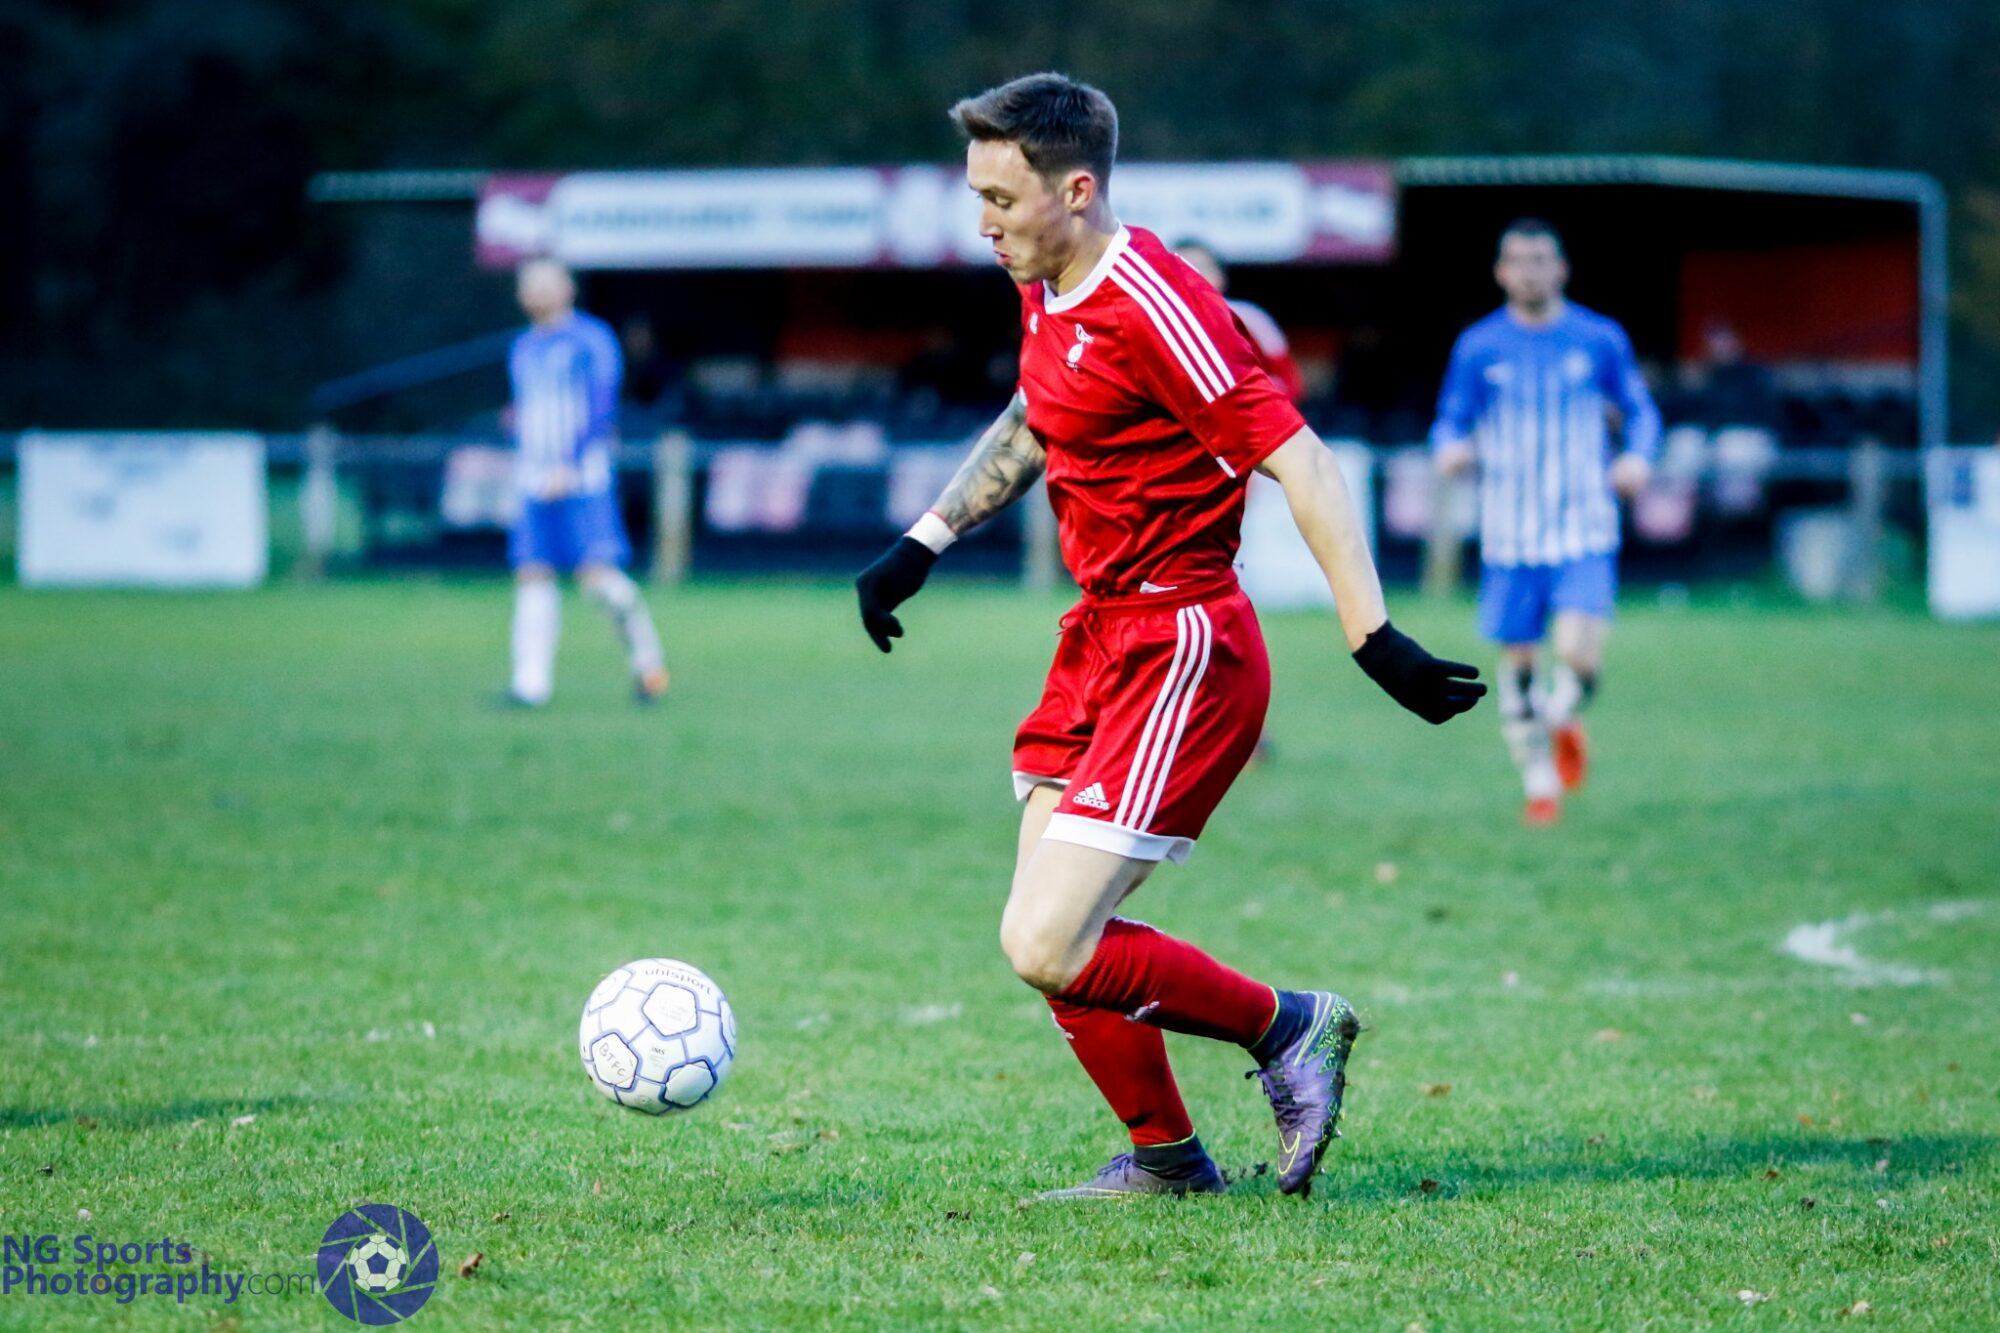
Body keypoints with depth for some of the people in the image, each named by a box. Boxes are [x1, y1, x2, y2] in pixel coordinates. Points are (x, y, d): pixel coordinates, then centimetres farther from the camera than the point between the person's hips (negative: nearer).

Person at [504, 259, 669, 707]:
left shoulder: (591, 339, -3)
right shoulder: (523, 349, 18)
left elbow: (602, 409, -10)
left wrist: (569, 465, -17)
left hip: (583, 478, -6)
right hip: (536, 482, 6)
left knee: (597, 575, -13)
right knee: (533, 575, -2)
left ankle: (647, 657, 6)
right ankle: (531, 682, -4)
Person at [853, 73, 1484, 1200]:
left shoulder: (1154, 310, -20)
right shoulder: (1046, 292, 8)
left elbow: (1299, 464, -22)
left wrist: (1375, 640, -27)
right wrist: (922, 544, 27)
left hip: (1179, 652, -9)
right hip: (1102, 640, 9)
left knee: (1047, 949, -14)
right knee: (1050, 942, 9)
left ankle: (1285, 1026, 5)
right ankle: (1166, 1159, 25)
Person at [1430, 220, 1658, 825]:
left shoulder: (1601, 340, 2)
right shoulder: (1478, 347, 3)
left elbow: (1641, 411, 12)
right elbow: (1451, 422, 9)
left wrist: (1638, 457, -9)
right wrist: (1451, 450, -15)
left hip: (1584, 532, -1)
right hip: (1509, 536, 1)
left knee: (1579, 656, -17)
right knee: (1517, 663, 3)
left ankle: (1563, 718, 18)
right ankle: (1541, 783, 22)